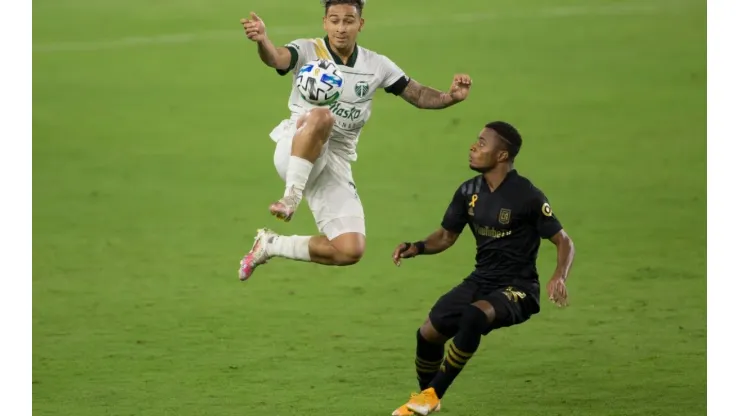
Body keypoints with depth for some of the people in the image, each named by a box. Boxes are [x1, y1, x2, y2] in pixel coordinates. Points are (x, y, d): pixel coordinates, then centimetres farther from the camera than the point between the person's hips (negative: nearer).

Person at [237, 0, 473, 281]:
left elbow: (419, 95, 11)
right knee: (320, 117, -39)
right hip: (297, 153, -5)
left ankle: (270, 245, 11)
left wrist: (451, 97, -11)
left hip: (335, 164, 5)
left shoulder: (376, 66, 6)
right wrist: (262, 40, -52)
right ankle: (292, 195, -29)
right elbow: (276, 59, -27)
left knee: (350, 252, -8)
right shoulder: (307, 51, -6)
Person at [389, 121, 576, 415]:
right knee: (428, 332, -9)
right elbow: (446, 236, 15)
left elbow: (564, 242, -10)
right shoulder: (469, 192, 3)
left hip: (517, 288, -6)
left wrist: (559, 276, -29)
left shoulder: (527, 196, -15)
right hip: (481, 280, 6)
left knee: (474, 315, -36)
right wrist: (417, 247, -5)